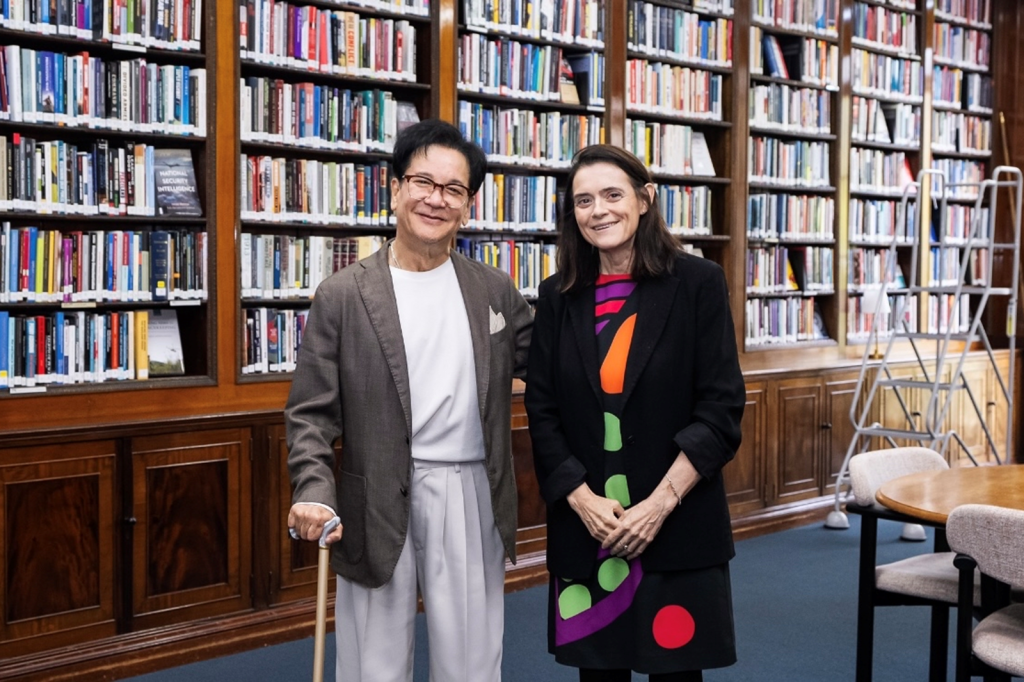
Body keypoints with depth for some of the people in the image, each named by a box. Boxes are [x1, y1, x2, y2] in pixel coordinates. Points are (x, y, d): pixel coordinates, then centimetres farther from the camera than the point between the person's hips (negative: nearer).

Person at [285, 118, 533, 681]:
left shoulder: (495, 290, 6)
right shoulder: (342, 295, -2)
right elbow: (310, 413, -3)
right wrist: (313, 490, -17)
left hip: (473, 501, 2)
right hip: (377, 509, -2)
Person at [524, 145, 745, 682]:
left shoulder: (697, 284, -2)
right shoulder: (557, 297, 6)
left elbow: (721, 408, -6)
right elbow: (541, 413, 4)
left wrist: (660, 502, -13)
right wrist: (583, 500, -9)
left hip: (677, 527, -2)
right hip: (583, 529, 2)